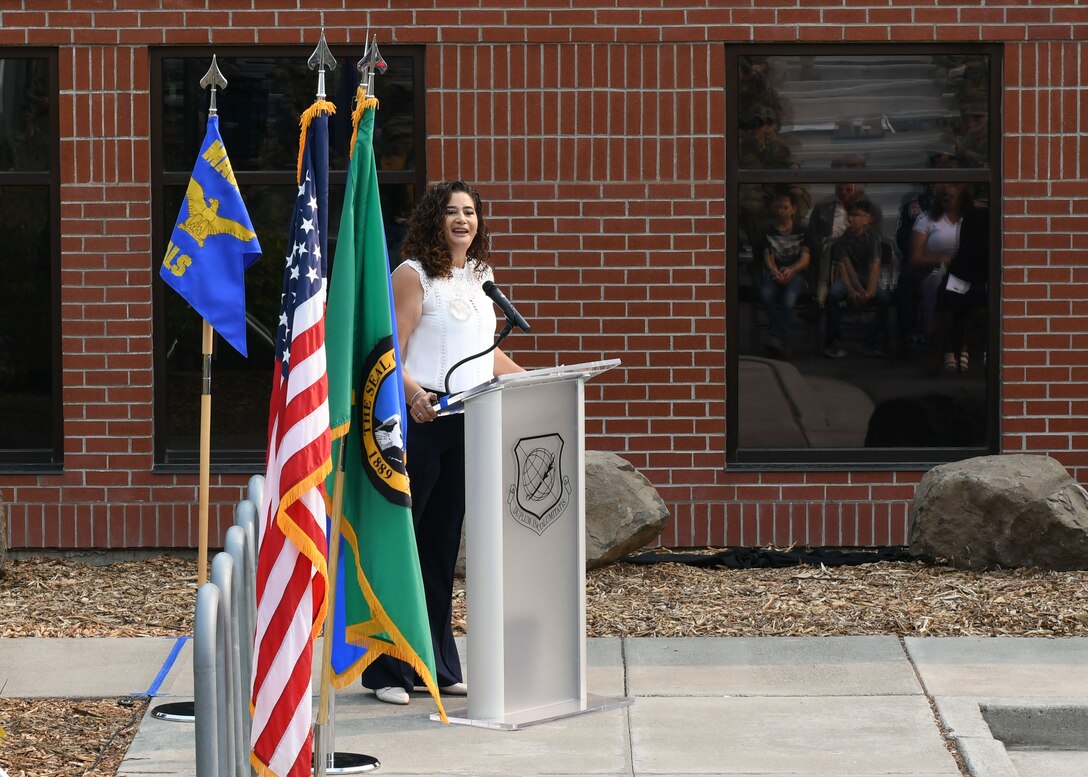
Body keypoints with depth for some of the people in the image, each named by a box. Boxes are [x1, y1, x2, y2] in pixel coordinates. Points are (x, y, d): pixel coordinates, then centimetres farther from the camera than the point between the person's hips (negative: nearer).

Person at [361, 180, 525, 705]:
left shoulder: (481, 275, 17)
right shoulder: (413, 274, -4)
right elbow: (390, 351, -12)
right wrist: (411, 393, -29)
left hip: (467, 424, 7)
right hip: (419, 420, -7)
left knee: (443, 543, 10)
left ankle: (437, 666, 15)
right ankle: (387, 668, 1)